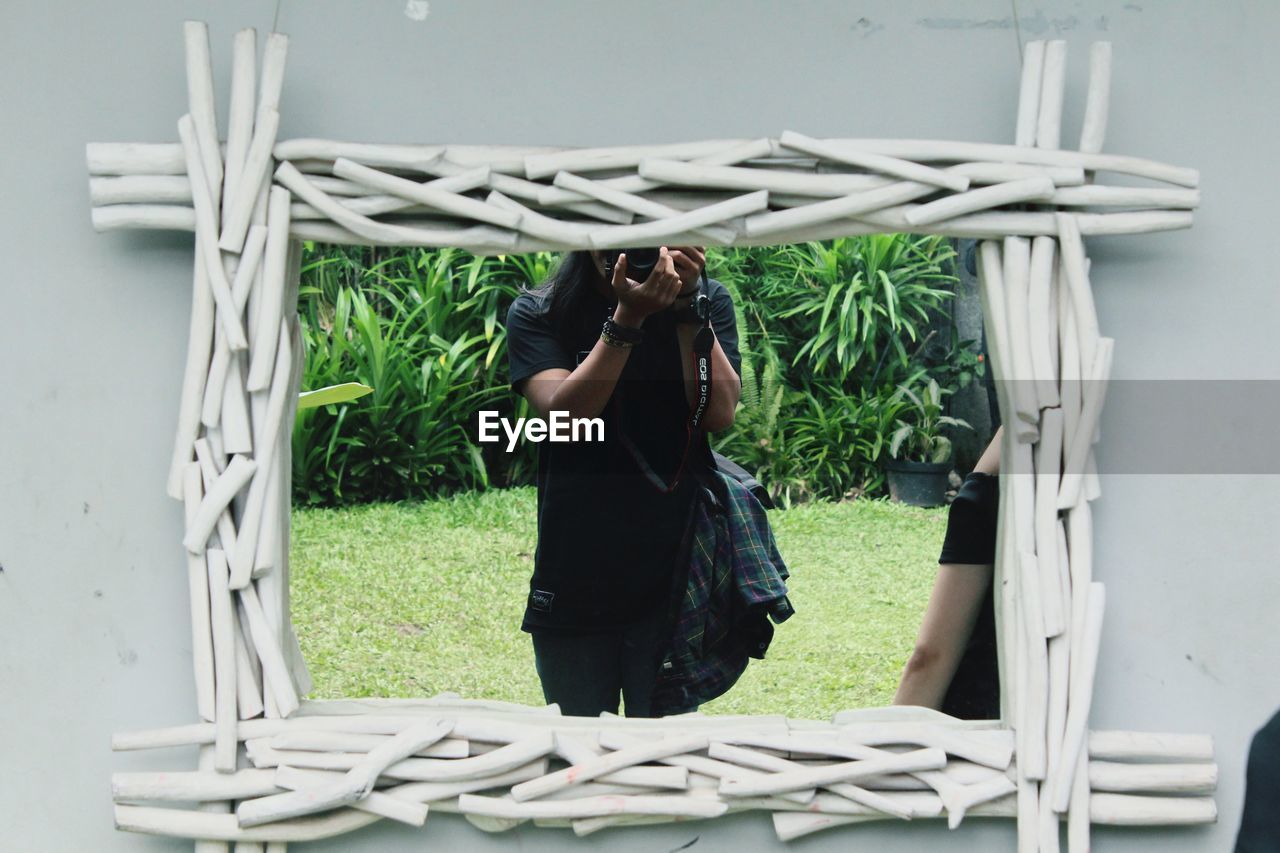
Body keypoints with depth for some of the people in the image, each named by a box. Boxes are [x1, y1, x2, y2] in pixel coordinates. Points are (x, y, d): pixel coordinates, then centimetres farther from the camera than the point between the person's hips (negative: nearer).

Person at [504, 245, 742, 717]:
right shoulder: (538, 313, -1)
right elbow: (564, 413, -16)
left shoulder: (708, 302, 2)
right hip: (573, 581, 0)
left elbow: (719, 413, -10)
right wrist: (627, 318, -24)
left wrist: (687, 306, -19)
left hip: (673, 573, 0)